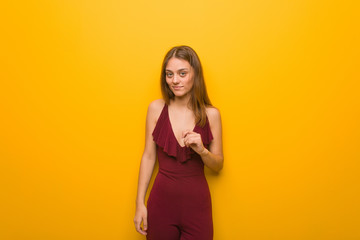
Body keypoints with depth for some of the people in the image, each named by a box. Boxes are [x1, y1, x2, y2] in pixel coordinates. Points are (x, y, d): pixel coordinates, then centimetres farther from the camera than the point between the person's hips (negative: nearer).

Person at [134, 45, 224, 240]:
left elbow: (218, 165, 2)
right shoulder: (156, 108, -4)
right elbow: (148, 156, 1)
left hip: (196, 202, 0)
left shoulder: (211, 114, -5)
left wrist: (202, 150, -19)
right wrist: (140, 203, 0)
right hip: (161, 200, 0)